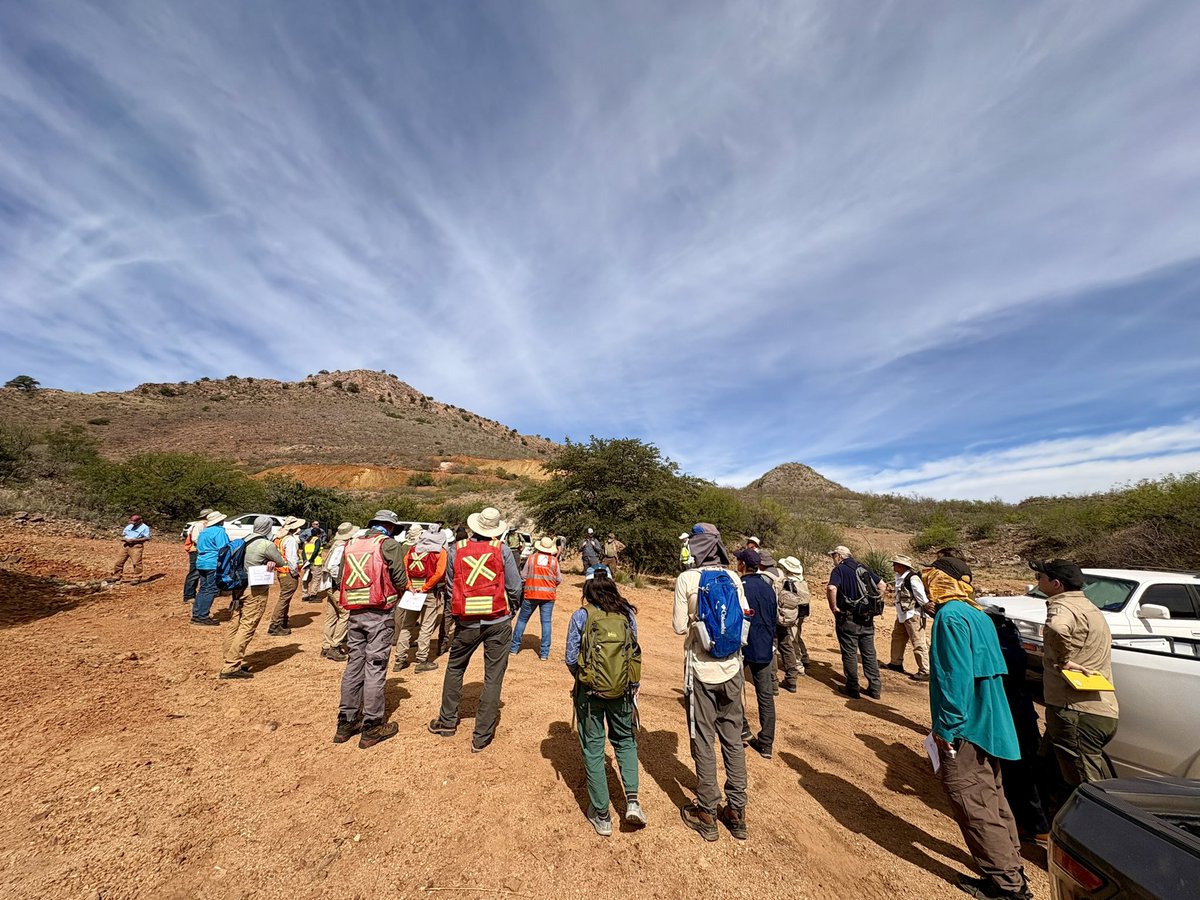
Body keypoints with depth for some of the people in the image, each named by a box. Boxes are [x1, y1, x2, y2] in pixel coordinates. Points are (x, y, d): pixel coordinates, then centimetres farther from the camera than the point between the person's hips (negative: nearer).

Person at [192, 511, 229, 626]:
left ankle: (196, 614, 18)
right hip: (213, 564, -9)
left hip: (201, 563, 9)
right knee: (212, 590, -4)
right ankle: (202, 617, -3)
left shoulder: (203, 532, 17)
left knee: (203, 589, 15)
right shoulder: (219, 531, -12)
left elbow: (199, 548, 24)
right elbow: (222, 549, -17)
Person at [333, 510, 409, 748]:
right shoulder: (389, 544, -8)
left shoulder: (351, 545, 11)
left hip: (354, 613, 6)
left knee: (354, 665, 16)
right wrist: (392, 595, 11)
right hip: (380, 614, -6)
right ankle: (372, 727, 12)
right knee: (375, 668, 2)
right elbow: (401, 581, -9)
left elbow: (342, 577, 10)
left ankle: (345, 723, 27)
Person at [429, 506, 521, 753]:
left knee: (455, 668, 25)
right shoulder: (502, 549, -9)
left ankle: (447, 721, 37)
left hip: (467, 622, 2)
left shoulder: (457, 550, -3)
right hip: (499, 622, -2)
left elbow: (450, 587, 6)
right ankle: (482, 737, 16)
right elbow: (515, 587, -7)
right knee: (493, 678, 9)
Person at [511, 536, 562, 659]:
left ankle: (514, 648, 23)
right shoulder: (554, 560, -3)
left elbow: (523, 575, -1)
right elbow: (559, 580, 1)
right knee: (546, 622, 6)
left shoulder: (531, 557, -4)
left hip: (531, 594, 0)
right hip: (548, 595, 0)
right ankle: (544, 653, 8)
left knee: (522, 619, 16)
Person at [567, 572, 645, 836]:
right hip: (623, 689, 2)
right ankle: (631, 800, 15)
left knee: (593, 748, 16)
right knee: (625, 741, 25)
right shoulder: (627, 614, -4)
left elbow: (571, 659, -6)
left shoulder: (581, 616, -9)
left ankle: (601, 815, 26)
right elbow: (634, 653, 2)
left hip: (589, 691, -2)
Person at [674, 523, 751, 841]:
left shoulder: (687, 579, -15)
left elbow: (679, 626, -11)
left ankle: (707, 814, 27)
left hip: (701, 670, -3)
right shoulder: (733, 577, -5)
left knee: (704, 742, 12)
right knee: (733, 739, 18)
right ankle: (737, 812, 32)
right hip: (732, 670, 4)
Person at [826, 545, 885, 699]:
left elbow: (831, 589, -29)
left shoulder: (839, 570, -12)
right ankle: (875, 688, 22)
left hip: (848, 618, -6)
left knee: (849, 653, 6)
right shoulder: (863, 568, 9)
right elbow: (881, 585, 14)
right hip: (867, 618, 6)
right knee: (869, 653, 16)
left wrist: (834, 608, -15)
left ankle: (852, 688, 14)